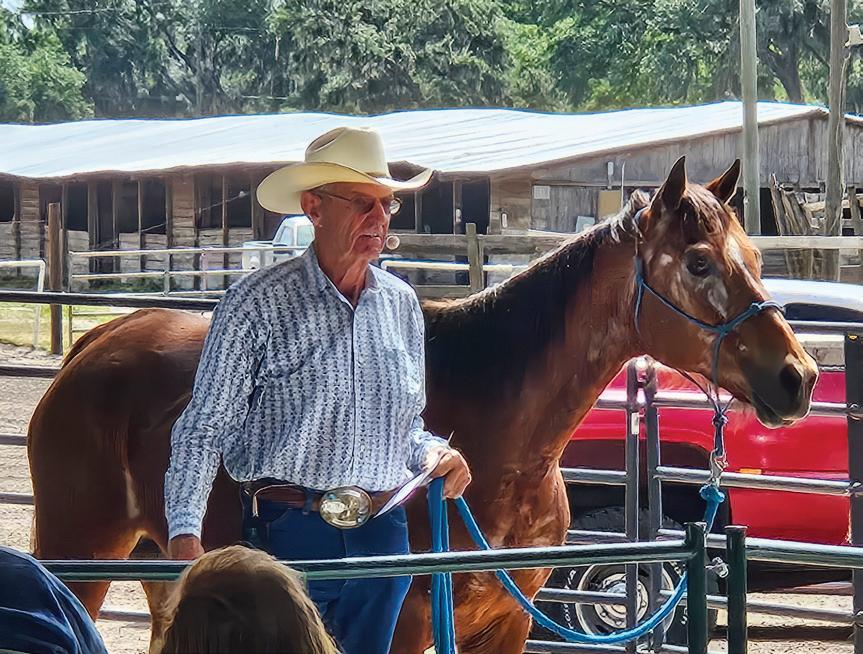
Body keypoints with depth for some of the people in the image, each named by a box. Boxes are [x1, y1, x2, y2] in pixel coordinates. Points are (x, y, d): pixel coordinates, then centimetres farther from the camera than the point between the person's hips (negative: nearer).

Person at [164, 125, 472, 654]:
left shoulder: (401, 304, 10)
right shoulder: (257, 304, -7)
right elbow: (203, 430, -9)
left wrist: (432, 453, -1)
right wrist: (184, 535, -20)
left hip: (384, 532, 5)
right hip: (291, 535, -5)